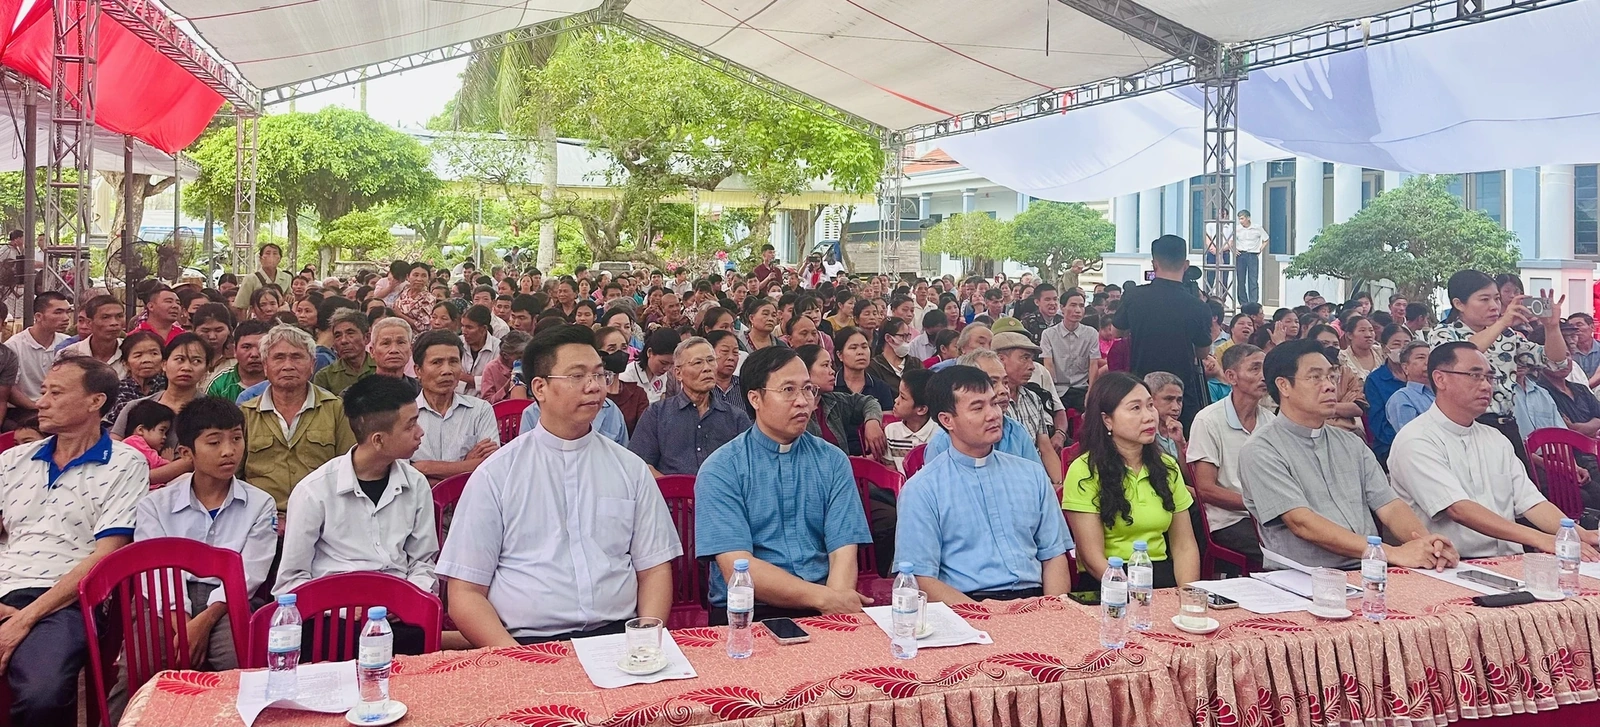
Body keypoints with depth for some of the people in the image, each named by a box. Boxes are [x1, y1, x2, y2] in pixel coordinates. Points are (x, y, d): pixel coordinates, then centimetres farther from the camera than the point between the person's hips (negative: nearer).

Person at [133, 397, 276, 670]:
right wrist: (183, 624, -19)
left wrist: (205, 620, -20)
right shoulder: (154, 505, 15)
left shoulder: (260, 505, 13)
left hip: (227, 604, -1)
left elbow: (250, 573, -2)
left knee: (241, 658, -32)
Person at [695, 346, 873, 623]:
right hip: (748, 615, -2)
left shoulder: (832, 462, 9)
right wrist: (823, 597, -20)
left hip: (824, 611, 3)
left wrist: (835, 604, -20)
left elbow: (844, 551, 0)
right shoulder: (720, 469, -1)